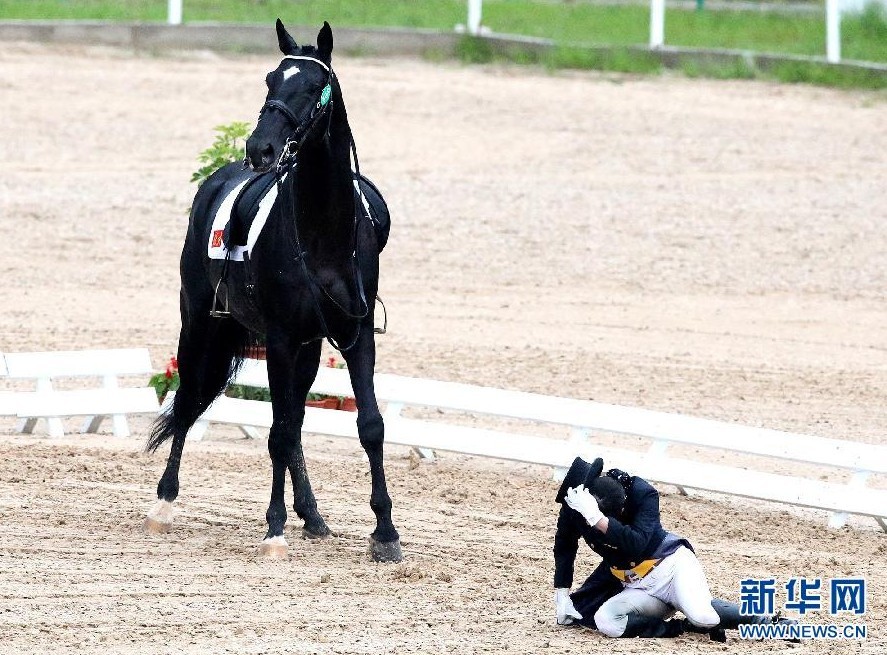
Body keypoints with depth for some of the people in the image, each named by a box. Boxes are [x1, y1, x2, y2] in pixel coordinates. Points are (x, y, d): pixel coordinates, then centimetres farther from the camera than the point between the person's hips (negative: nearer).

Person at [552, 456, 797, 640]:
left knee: (702, 615, -33)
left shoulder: (642, 494, -19)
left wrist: (596, 518, -42)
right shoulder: (574, 505, -10)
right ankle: (683, 626, -15)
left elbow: (635, 544, -33)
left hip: (672, 566, -4)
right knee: (605, 621, -27)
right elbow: (564, 547, 9)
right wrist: (561, 594, 4)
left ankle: (770, 622, -10)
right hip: (637, 588, 4)